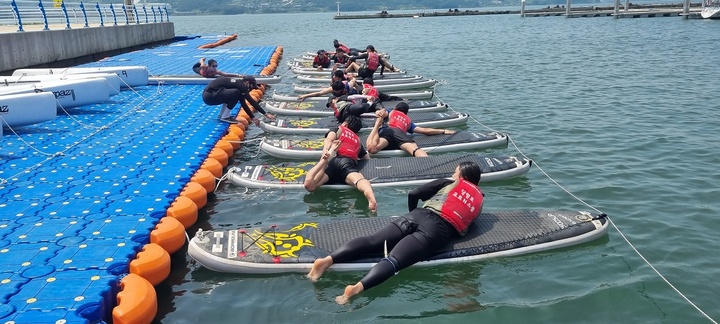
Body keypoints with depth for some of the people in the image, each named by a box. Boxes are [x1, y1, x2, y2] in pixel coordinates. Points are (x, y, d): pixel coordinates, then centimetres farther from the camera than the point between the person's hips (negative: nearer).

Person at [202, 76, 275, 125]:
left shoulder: (238, 84, 15)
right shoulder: (240, 85, -12)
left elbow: (243, 104, 18)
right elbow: (252, 101, -13)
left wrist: (253, 117, 15)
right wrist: (266, 114, -10)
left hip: (208, 94, 10)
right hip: (209, 96, -10)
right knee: (236, 93, -21)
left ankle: (221, 115, 15)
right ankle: (224, 117, -9)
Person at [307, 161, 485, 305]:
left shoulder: (449, 183, 24)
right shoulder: (479, 199, 27)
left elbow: (413, 194, 19)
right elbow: (468, 220, 29)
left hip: (420, 215, 2)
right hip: (440, 229, -1)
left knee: (373, 241, -4)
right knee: (394, 259, -20)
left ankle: (328, 259, -23)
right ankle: (358, 287, -43)